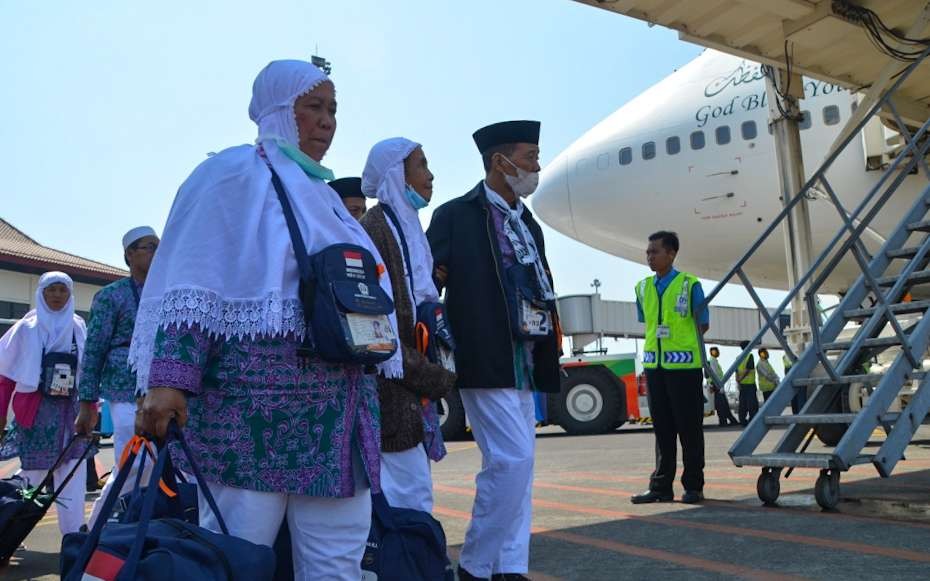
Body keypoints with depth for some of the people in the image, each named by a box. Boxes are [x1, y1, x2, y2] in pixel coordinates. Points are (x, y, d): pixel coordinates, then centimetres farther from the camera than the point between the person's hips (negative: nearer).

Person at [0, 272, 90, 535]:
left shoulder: (79, 329, 8)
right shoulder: (26, 328, 2)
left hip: (71, 411, 2)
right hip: (35, 411, -2)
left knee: (73, 474, 0)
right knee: (33, 474, 1)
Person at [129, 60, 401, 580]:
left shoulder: (324, 195, 23)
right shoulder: (235, 174, -1)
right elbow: (192, 287, -10)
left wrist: (388, 373, 21)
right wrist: (168, 379, -21)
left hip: (336, 405, 8)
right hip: (256, 397, -8)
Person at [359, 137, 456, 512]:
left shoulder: (407, 229, 17)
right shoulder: (374, 230, -12)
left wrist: (433, 375, 10)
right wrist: (434, 379, -13)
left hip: (411, 391, 9)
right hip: (389, 387, -9)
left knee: (413, 491, 13)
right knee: (412, 496, -7)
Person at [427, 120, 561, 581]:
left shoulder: (528, 223, 18)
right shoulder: (456, 214, -5)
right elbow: (427, 284, -9)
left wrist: (552, 340, 9)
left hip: (523, 361, 8)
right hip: (485, 359, -8)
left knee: (515, 465, 10)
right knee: (512, 461, -12)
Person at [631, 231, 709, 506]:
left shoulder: (690, 284, -4)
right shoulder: (643, 287, 11)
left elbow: (703, 325, 1)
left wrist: (680, 342, 6)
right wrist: (661, 340, 11)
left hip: (684, 365, -5)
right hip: (654, 365, 5)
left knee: (689, 427, 1)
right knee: (662, 428, 9)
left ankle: (693, 486, 10)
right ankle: (661, 486, 14)